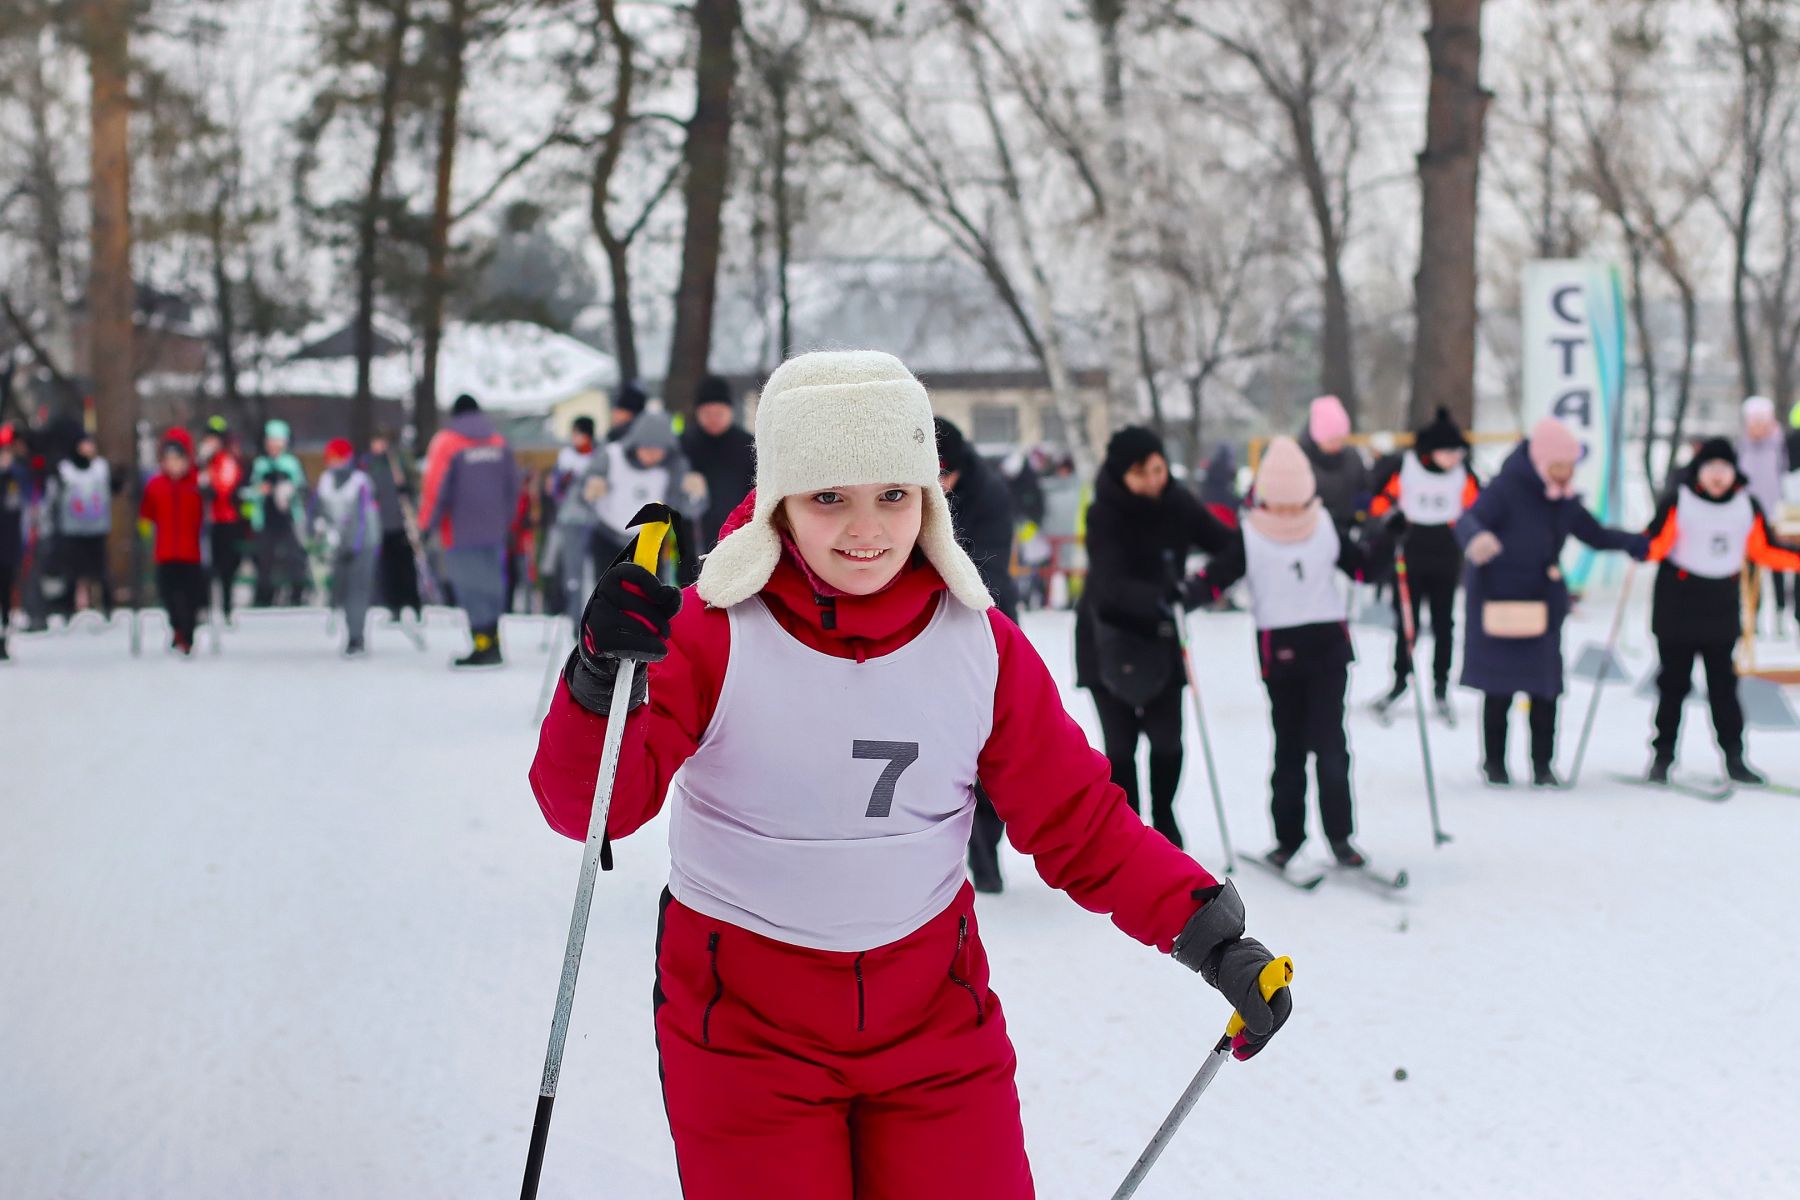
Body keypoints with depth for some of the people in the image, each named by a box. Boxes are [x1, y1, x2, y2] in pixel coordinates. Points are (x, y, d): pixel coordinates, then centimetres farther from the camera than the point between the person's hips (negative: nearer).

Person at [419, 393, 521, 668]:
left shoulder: (446, 442, -6)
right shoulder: (499, 443, 9)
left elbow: (435, 487, -10)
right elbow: (512, 486, 12)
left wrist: (427, 524, -2)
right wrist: (504, 521, 22)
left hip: (461, 532, -5)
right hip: (494, 530, 5)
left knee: (470, 586, -3)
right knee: (490, 585, 12)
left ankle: (483, 646, -8)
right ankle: (492, 641, 14)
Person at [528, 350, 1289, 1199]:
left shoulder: (977, 642, -5)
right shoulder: (711, 630, -14)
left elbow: (1079, 822, 1)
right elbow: (587, 805, -21)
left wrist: (1208, 934, -11)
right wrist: (603, 680, -40)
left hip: (935, 1024, 3)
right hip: (746, 1030, -3)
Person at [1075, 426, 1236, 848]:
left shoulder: (1177, 503, -9)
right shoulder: (1105, 515, -21)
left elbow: (1226, 544, -3)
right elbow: (1110, 586, -33)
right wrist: (1157, 597, -49)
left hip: (1160, 638, 3)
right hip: (1109, 640, -3)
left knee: (1167, 741, 3)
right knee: (1120, 743, 0)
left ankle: (1163, 822, 25)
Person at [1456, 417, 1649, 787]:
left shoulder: (1563, 500, 5)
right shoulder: (1507, 489, -16)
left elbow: (1595, 534, 16)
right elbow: (1468, 520, -31)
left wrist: (1638, 544, 0)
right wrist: (1476, 538, -55)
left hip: (1544, 601, 5)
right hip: (1499, 600, -5)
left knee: (1546, 687, 3)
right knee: (1499, 687, 2)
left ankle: (1543, 765, 14)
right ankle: (1494, 762, 17)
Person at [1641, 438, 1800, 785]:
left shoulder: (1747, 506, 4)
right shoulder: (1678, 502, -9)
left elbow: (1763, 550, 10)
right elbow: (1657, 543, -16)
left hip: (1722, 610, 3)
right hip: (1677, 609, -3)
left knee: (1723, 685, 5)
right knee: (1673, 684, 3)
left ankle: (1734, 758, 10)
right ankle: (1662, 757, 11)